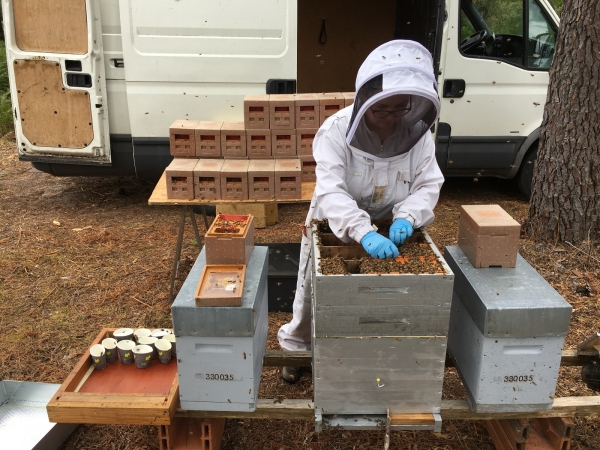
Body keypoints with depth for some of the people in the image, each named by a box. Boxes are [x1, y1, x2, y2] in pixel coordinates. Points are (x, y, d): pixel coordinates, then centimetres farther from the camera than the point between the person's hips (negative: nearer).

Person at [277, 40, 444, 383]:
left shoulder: (418, 134, -14)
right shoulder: (337, 130, -27)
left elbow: (429, 185, -12)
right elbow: (330, 191, -36)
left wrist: (406, 217, -32)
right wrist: (364, 233, -50)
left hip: (389, 232, 3)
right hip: (335, 228, -2)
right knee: (314, 291, 16)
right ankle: (297, 346, 43)